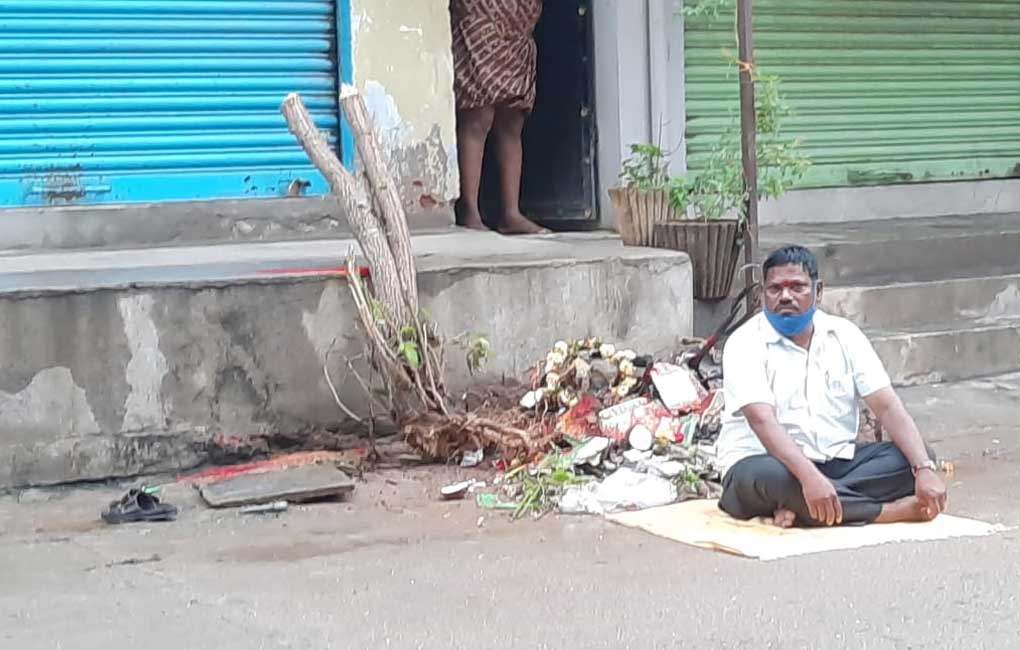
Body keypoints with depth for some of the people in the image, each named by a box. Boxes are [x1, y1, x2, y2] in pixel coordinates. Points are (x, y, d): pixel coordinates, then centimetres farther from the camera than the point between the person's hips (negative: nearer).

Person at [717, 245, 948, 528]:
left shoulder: (844, 335, 4)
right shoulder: (746, 344, -10)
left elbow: (887, 406, -3)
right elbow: (762, 420, -25)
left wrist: (925, 469, -19)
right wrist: (808, 476, -41)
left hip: (835, 463, 5)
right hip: (762, 464, -5)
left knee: (916, 457, -14)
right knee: (773, 477, -39)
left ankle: (800, 508, -28)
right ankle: (895, 510, -24)